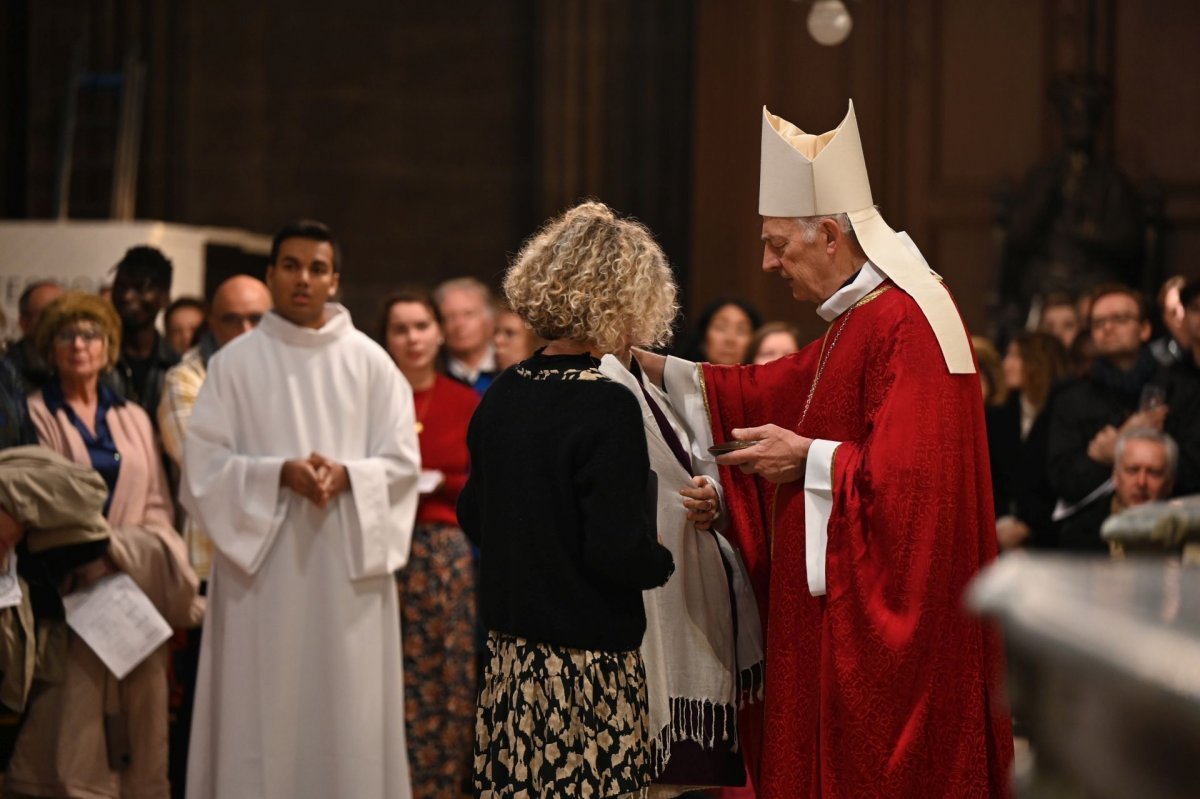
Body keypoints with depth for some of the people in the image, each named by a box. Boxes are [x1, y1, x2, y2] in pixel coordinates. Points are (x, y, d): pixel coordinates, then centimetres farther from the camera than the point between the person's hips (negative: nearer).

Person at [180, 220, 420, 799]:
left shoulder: (369, 361, 6)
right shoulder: (235, 362, 3)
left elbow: (402, 462, 3)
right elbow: (204, 462, -2)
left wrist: (345, 474, -16)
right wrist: (280, 473, -17)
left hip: (348, 567, 1)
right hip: (262, 565, -1)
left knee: (348, 717, 0)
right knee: (263, 715, -2)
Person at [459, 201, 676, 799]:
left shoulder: (502, 396, 5)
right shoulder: (609, 407, -16)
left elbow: (473, 518, 16)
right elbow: (619, 555, -19)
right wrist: (672, 554, 0)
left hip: (509, 655, 7)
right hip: (588, 666, -7)